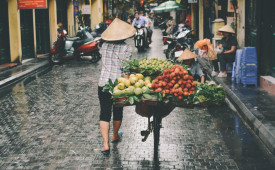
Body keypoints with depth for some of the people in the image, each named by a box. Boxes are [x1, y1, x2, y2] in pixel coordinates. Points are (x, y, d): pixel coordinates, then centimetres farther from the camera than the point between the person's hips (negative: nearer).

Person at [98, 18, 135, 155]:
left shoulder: (104, 46, 3)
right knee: (118, 112, 20)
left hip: (103, 83, 2)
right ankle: (115, 136, 41)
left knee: (104, 114, 3)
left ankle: (105, 144, -6)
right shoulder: (126, 48, -9)